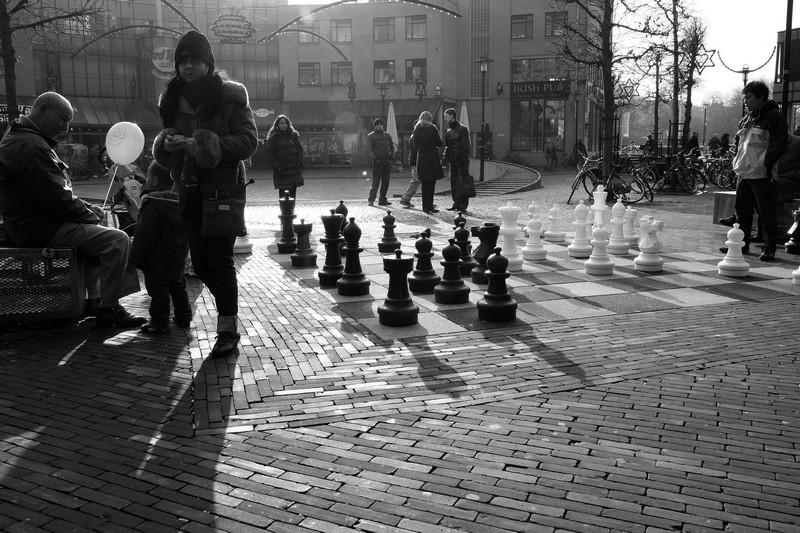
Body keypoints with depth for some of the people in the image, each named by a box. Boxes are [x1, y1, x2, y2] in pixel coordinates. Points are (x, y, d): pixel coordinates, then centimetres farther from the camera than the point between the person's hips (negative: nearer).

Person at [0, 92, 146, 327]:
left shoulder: (19, 138, 15)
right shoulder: (30, 147, -21)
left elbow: (58, 191, 20)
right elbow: (58, 200, -24)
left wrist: (87, 207, 8)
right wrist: (90, 214, -7)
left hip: (34, 222, 11)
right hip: (41, 229, -11)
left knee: (98, 233, 25)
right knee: (118, 240, -14)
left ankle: (95, 300, 22)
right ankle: (109, 310, -5)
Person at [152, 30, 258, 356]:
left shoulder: (230, 96, -5)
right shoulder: (173, 99, 11)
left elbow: (249, 141, -11)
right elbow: (162, 147, 19)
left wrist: (203, 144, -21)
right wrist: (167, 142, -6)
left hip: (223, 187, -5)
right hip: (190, 191, 6)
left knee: (220, 259, -9)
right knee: (200, 263, 8)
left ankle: (228, 329, 0)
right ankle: (227, 308, 31)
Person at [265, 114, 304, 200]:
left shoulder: (293, 134, 10)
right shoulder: (272, 137, 2)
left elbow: (299, 149, 12)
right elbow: (270, 153, -1)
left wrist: (300, 163, 0)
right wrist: (276, 167, -10)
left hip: (294, 168, 3)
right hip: (281, 169, -2)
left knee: (293, 191, 1)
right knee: (282, 191, -8)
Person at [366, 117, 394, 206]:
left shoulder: (387, 135, 17)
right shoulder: (371, 136, 1)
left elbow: (392, 147, 21)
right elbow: (368, 150, -7)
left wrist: (392, 157, 6)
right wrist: (374, 158, -20)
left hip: (387, 161, 5)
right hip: (377, 161, -5)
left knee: (385, 182, 6)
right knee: (376, 182, -9)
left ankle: (382, 199, 13)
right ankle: (371, 199, -4)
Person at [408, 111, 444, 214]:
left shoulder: (416, 131, 6)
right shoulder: (432, 129, -6)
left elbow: (413, 148, 9)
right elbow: (439, 144, -2)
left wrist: (413, 164, 13)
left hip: (421, 161, 4)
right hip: (432, 160, -4)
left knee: (424, 184, 12)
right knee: (431, 184, -1)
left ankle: (425, 206, 15)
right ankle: (429, 206, -5)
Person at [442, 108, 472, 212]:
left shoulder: (462, 129, -9)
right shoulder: (449, 130, 16)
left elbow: (466, 147, -11)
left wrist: (463, 158, -17)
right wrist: (444, 157, 11)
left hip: (461, 161, -8)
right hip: (453, 161, 8)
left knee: (462, 182, -6)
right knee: (454, 183, 9)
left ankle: (463, 205, -3)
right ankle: (457, 204, 15)